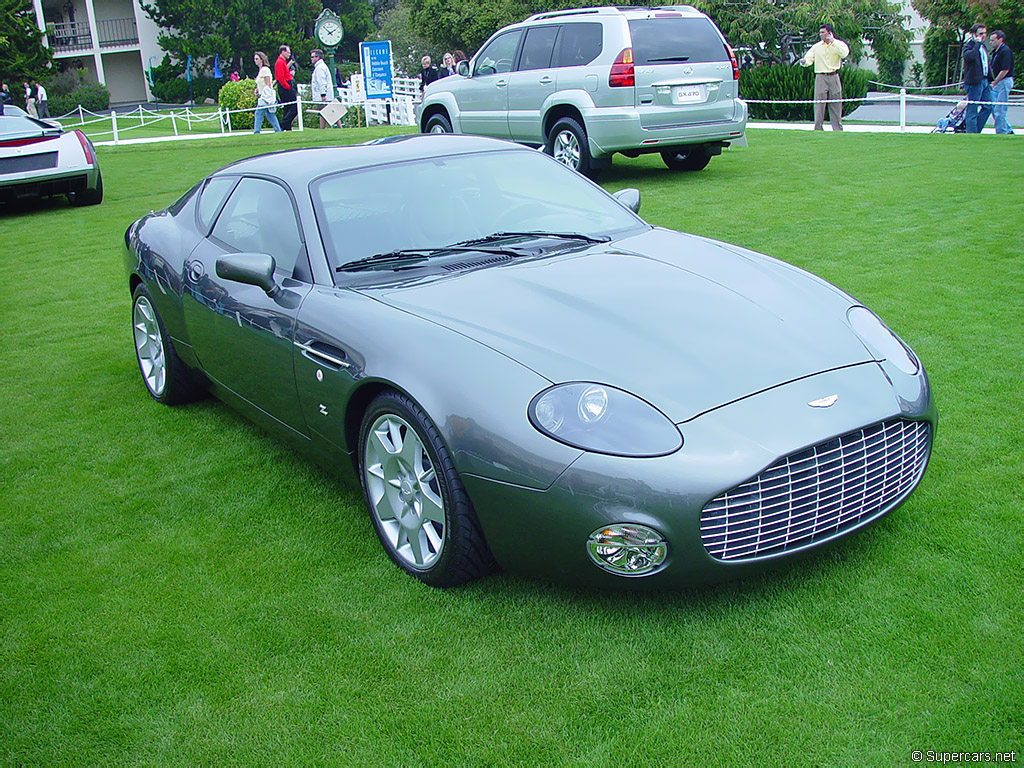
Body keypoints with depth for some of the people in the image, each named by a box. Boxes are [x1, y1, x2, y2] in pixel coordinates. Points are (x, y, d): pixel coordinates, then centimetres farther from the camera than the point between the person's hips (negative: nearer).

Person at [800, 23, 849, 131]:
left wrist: (833, 42, -18)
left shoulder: (839, 44, 3)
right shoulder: (816, 46, 8)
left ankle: (838, 129, 11)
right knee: (819, 104, -4)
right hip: (820, 78, 0)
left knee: (836, 104, 4)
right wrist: (804, 61, -22)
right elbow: (809, 58, 2)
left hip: (834, 77, 0)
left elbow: (844, 54, -16)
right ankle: (818, 128, 0)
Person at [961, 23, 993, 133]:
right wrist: (978, 43, -21)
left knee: (988, 106, 7)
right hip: (974, 82, -9)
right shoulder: (968, 46, -9)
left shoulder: (983, 46, 19)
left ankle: (975, 130, 15)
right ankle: (971, 133, 1)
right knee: (972, 110, -4)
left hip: (984, 81, 9)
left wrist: (989, 79, 21)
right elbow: (969, 56, -34)